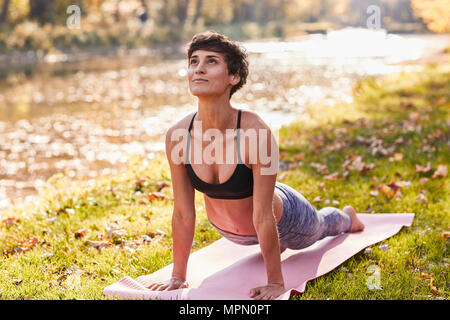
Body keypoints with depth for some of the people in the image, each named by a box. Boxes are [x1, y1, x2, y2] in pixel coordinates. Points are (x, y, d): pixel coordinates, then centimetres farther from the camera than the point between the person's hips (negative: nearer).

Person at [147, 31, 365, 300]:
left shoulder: (256, 132, -42)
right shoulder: (177, 136, -29)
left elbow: (264, 217, -35)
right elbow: (183, 212, -18)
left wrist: (276, 282, -26)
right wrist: (178, 277, -11)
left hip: (282, 219, -2)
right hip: (227, 229, 3)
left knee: (319, 228, 33)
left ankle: (345, 216, 66)